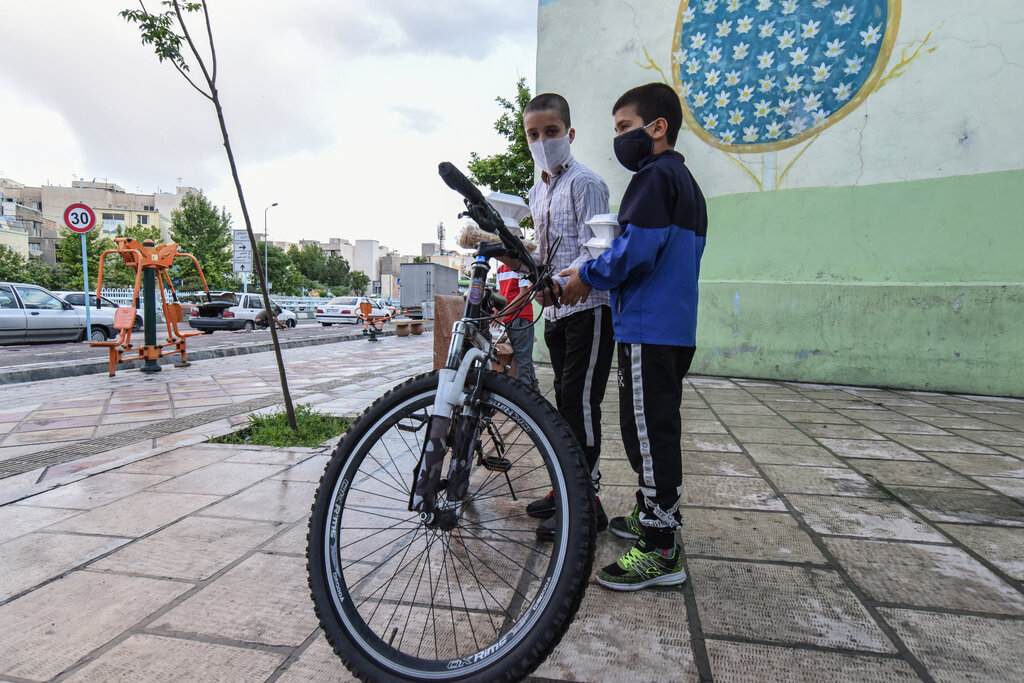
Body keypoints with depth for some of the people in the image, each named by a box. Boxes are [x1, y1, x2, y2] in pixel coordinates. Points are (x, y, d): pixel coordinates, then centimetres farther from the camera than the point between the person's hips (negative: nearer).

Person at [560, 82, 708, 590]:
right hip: (675, 329, 11)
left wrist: (587, 276, -6)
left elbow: (635, 250, -22)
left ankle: (661, 551, 1)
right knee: (658, 426, 18)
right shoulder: (685, 181, 23)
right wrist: (596, 278, 17)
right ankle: (657, 514, 33)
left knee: (648, 430, -7)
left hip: (648, 330, -11)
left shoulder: (655, 175, -9)